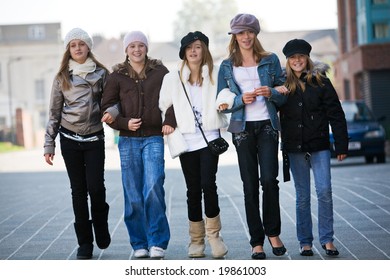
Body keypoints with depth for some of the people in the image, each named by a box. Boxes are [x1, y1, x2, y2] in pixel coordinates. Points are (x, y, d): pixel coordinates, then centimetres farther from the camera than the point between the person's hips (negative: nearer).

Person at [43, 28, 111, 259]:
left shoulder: (102, 73, 4)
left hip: (94, 138, -1)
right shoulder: (62, 77, 6)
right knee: (79, 190, 3)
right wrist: (49, 144, 5)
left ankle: (100, 226, 19)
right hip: (70, 139, 1)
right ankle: (85, 242, 10)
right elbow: (54, 113, 8)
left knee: (96, 186, -10)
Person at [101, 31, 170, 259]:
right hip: (128, 140, 2)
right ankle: (140, 244, 11)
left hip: (154, 138, -1)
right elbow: (107, 109, 8)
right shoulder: (117, 76, 8)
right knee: (133, 195, 2)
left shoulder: (160, 72, 7)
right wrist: (124, 123, -8)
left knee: (153, 188, -15)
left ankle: (158, 242, -7)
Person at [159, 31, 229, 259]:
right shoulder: (173, 78, 11)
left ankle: (214, 234, -3)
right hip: (186, 140, 1)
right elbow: (163, 105, 14)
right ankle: (196, 240, 11)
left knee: (208, 184, -17)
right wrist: (168, 122, 3)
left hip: (209, 137, -1)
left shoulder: (216, 74, 7)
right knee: (193, 189, 3)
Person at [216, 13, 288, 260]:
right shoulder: (227, 66, 9)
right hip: (243, 129, 1)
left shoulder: (271, 60, 9)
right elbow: (222, 103, 7)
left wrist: (271, 93, -13)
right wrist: (241, 99, -12)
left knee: (269, 179, -11)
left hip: (267, 126, -1)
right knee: (250, 186, 1)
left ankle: (273, 232, 8)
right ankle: (257, 242, 5)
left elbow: (284, 94, 9)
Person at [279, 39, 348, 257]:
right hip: (295, 148, 1)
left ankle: (327, 239, 1)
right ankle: (305, 241, 13)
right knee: (303, 196, 6)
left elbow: (336, 115, 1)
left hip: (319, 145, -1)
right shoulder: (284, 84, 5)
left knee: (324, 191, -8)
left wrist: (341, 146, -1)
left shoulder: (320, 81, 1)